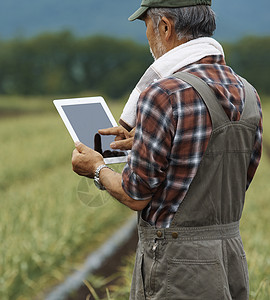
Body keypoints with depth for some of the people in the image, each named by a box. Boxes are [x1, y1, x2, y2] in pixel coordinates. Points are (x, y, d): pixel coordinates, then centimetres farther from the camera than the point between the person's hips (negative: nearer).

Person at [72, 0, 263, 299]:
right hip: (233, 259, 7)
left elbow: (136, 197, -14)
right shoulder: (247, 94, 4)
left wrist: (97, 169, 8)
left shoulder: (164, 96, -20)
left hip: (177, 270, -7)